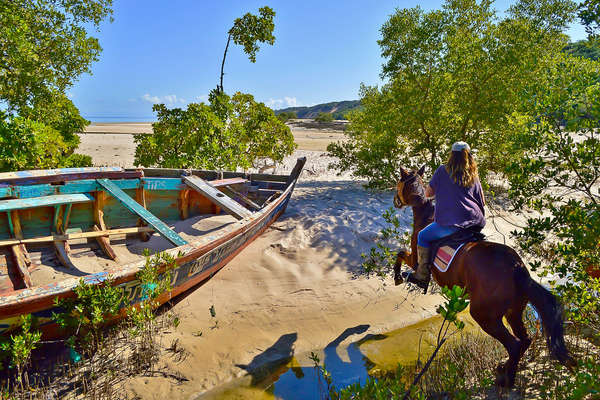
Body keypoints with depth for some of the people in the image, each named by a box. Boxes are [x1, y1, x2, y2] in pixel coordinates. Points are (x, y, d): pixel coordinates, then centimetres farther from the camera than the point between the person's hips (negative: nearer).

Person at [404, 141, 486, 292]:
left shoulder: (442, 171, 1)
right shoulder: (474, 175, 13)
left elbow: (428, 193, 6)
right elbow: (482, 202, 15)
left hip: (450, 223, -5)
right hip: (475, 223, 5)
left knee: (423, 237, 13)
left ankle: (422, 276, 11)